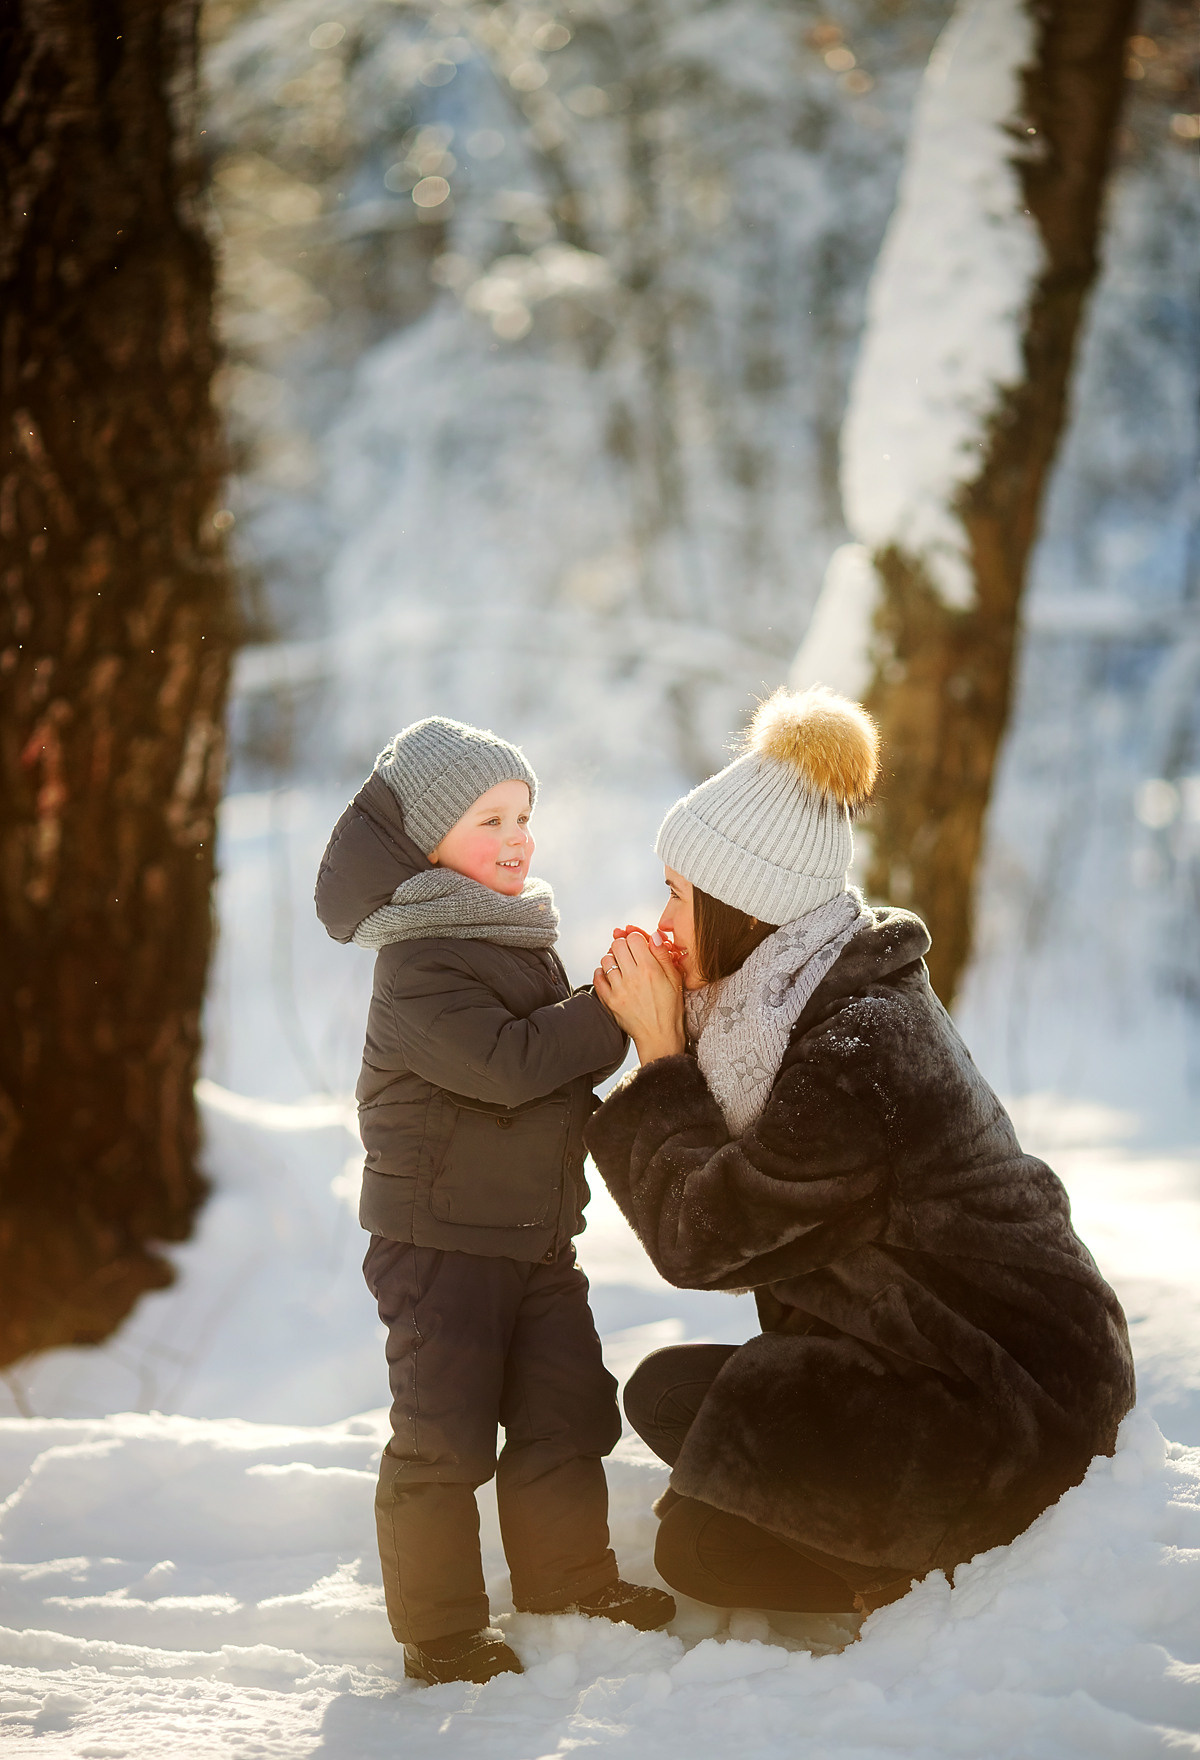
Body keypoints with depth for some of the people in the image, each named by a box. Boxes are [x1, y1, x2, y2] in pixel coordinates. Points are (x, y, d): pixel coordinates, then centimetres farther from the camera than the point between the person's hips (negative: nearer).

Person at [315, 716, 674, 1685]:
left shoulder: (525, 938, 12)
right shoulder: (418, 963, -17)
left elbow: (563, 1058, 21)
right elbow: (508, 1064, -28)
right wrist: (611, 1011, -21)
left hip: (537, 1232, 8)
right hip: (440, 1237, -8)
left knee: (567, 1407, 14)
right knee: (445, 1432, -3)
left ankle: (567, 1574, 32)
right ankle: (439, 1627, 8)